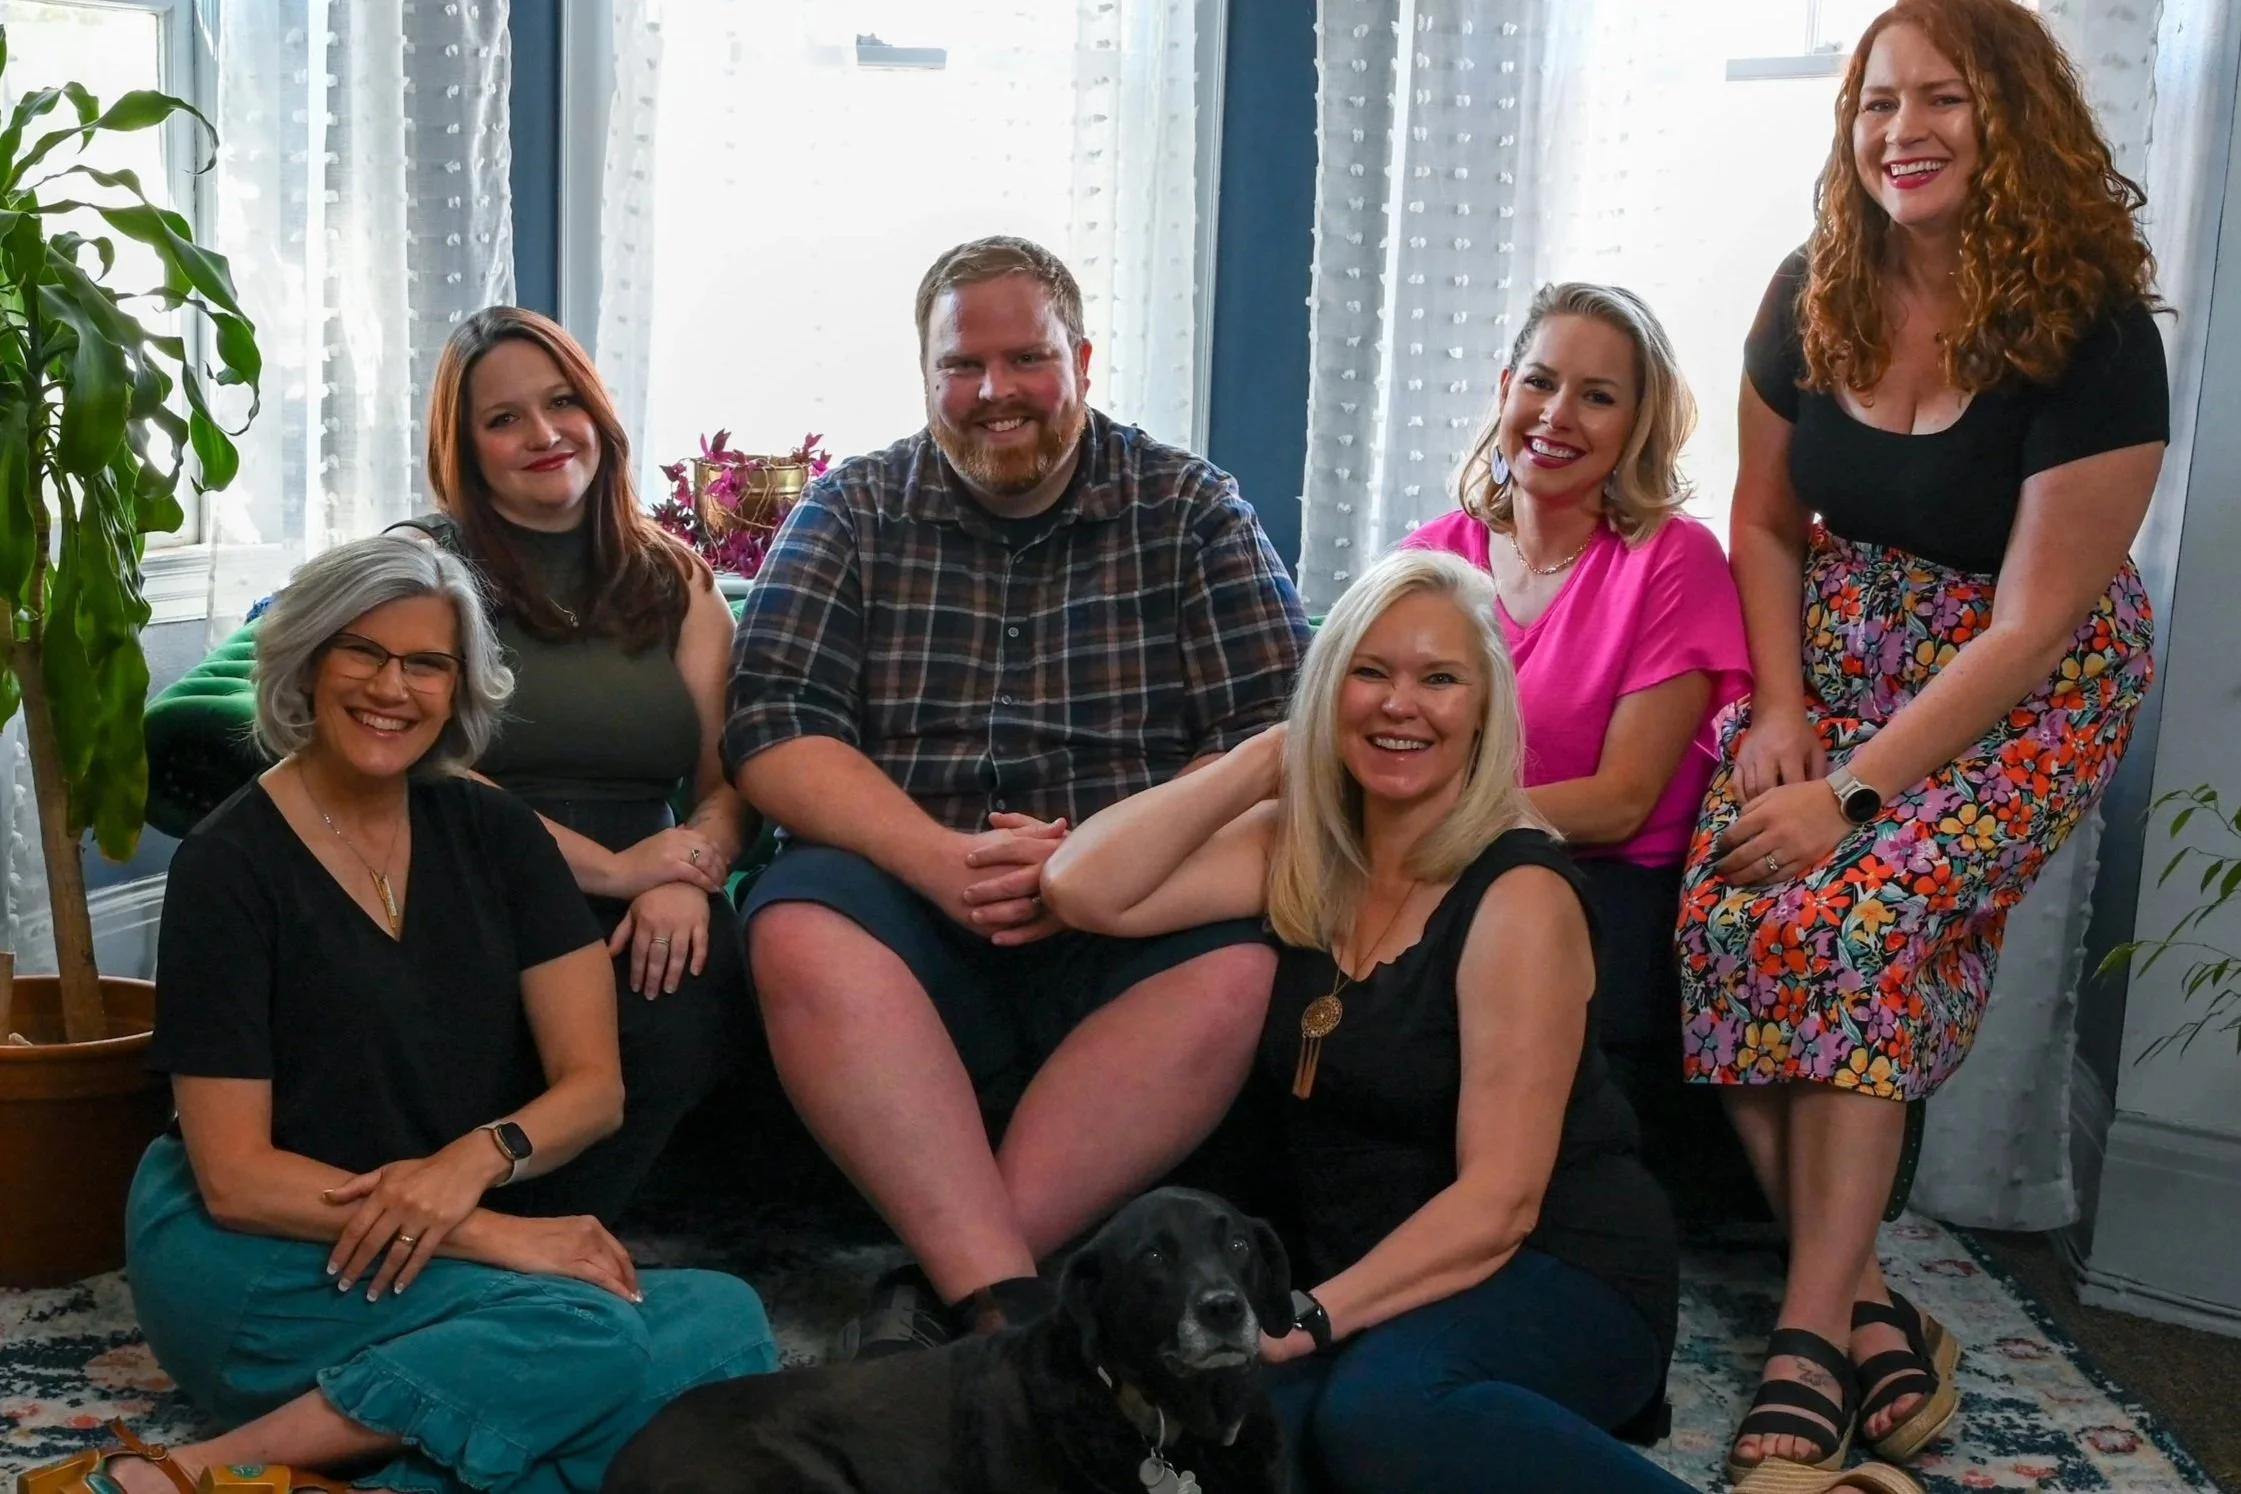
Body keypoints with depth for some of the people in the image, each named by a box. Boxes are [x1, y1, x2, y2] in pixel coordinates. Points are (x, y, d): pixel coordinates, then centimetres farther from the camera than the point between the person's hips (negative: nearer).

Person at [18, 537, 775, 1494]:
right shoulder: (230, 864, -7)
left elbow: (593, 1084, 2)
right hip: (258, 1261, -4)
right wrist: (501, 1236, -20)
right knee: (588, 1335, -32)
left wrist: (478, 1159, -21)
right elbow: (234, 1178, -12)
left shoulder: (492, 832, 6)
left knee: (725, 1323, -24)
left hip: (458, 1264, 5)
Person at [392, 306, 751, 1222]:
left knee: (701, 974, -31)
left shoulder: (673, 580, 18)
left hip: (642, 914, 3)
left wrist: (689, 874, -14)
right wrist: (611, 868, -14)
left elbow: (730, 776, 10)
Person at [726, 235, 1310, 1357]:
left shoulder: (1192, 510, 10)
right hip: (914, 909, 1)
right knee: (799, 929, -31)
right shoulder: (851, 512, 12)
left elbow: (1278, 739, 0)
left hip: (1129, 933, 0)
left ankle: (941, 1287, -28)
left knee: (1240, 962, -32)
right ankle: (1010, 1307, -34)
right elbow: (772, 728, 0)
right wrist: (937, 859, -17)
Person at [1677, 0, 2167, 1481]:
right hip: (1833, 651, 5)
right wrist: (1779, 712, -7)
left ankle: (1811, 1334, -18)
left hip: (2026, 693, -4)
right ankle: (1867, 1302, -12)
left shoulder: (2093, 333, -17)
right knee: (1723, 911, -20)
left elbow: (2031, 623, -19)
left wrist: (1853, 793, -22)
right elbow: (1769, 525, 7)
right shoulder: (1813, 299, -2)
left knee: (1857, 917, -27)